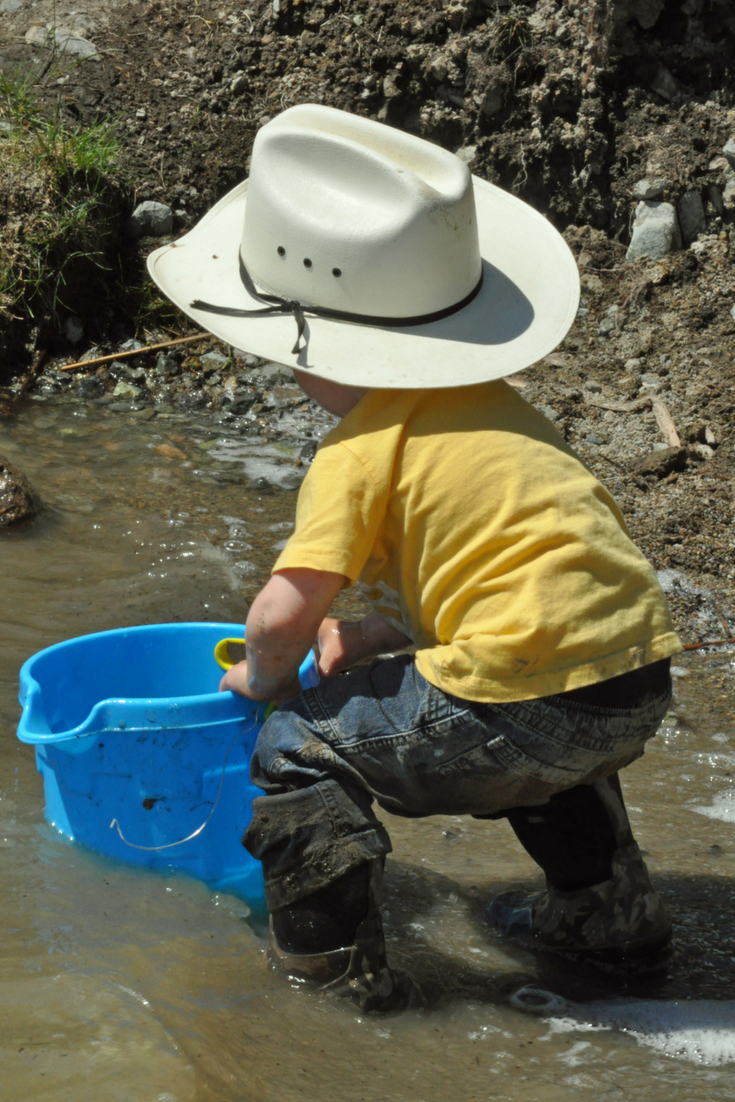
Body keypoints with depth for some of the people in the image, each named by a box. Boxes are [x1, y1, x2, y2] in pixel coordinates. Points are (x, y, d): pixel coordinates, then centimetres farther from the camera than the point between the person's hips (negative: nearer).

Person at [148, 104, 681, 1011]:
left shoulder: (361, 450, -8)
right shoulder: (488, 404, 17)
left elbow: (285, 612, -16)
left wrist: (263, 680, 8)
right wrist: (377, 634, 17)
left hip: (528, 708, -9)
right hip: (639, 681, 9)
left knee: (296, 749, 6)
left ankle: (331, 955, 10)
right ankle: (607, 910, 44)